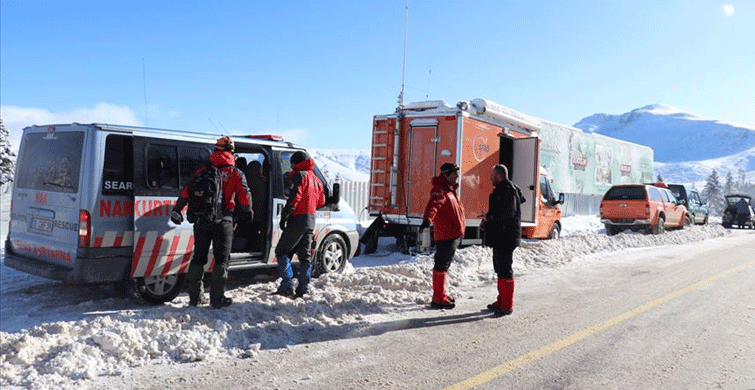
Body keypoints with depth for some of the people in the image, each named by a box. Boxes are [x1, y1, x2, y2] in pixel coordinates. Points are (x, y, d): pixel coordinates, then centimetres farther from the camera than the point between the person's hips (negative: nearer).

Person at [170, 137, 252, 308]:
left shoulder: (202, 171, 9)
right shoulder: (236, 173, 1)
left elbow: (187, 191, 4)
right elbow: (244, 196, 2)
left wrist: (176, 210, 11)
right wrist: (249, 212, 19)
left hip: (201, 221, 3)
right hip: (222, 221, -3)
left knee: (198, 257, 13)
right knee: (221, 258, 3)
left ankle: (195, 296, 17)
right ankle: (217, 298, 0)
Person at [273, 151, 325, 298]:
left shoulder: (300, 175, -8)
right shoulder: (315, 178, 19)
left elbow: (294, 197, -18)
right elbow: (321, 201, 22)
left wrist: (284, 216, -14)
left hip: (297, 221, -8)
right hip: (310, 222, 8)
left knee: (282, 252, -2)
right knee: (304, 256, 12)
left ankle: (287, 286, -9)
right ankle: (303, 289, 12)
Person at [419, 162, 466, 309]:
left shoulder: (449, 189, 18)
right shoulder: (439, 190, -16)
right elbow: (433, 205, -36)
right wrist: (427, 219, -53)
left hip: (454, 235, 11)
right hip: (446, 235, -11)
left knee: (443, 265, 18)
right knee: (441, 265, -7)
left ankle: (441, 294, 30)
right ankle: (438, 299, -3)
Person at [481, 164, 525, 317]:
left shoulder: (508, 190, -14)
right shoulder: (500, 190, 19)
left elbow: (509, 213, -24)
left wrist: (489, 217, -14)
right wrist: (486, 222, 10)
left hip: (506, 237, -11)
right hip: (499, 237, 11)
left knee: (505, 269, -8)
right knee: (499, 268, 16)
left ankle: (507, 306, -3)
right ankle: (501, 301, 26)